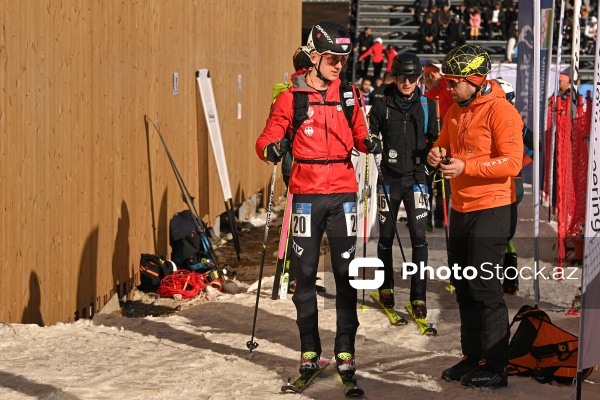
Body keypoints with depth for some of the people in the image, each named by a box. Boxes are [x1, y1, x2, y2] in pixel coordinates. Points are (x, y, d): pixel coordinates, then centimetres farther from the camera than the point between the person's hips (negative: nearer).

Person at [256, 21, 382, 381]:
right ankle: (309, 349, 14)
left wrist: (368, 143, -6)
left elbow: (358, 134, 16)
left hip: (343, 192, 2)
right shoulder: (291, 97, 1)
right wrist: (270, 148, -21)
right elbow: (269, 136, 1)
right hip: (306, 194, -1)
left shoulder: (349, 94, 9)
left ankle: (346, 350, 7)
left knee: (346, 272, 1)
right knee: (306, 273, 4)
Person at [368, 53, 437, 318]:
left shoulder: (426, 104, 3)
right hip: (389, 177, 0)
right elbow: (370, 136, 6)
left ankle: (419, 296, -3)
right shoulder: (382, 104, -1)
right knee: (386, 235, 8)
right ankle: (386, 286, 28)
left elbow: (433, 138, 11)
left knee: (418, 235, -8)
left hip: (416, 177, 0)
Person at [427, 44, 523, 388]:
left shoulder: (501, 111, -14)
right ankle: (472, 357, 24)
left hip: (490, 208, -9)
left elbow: (512, 163, -21)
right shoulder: (456, 111, 12)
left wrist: (465, 167, -25)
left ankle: (496, 367, -1)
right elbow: (446, 143, 23)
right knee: (463, 285, 13)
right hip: (461, 208, 9)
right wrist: (438, 154, -1)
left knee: (484, 286, -8)